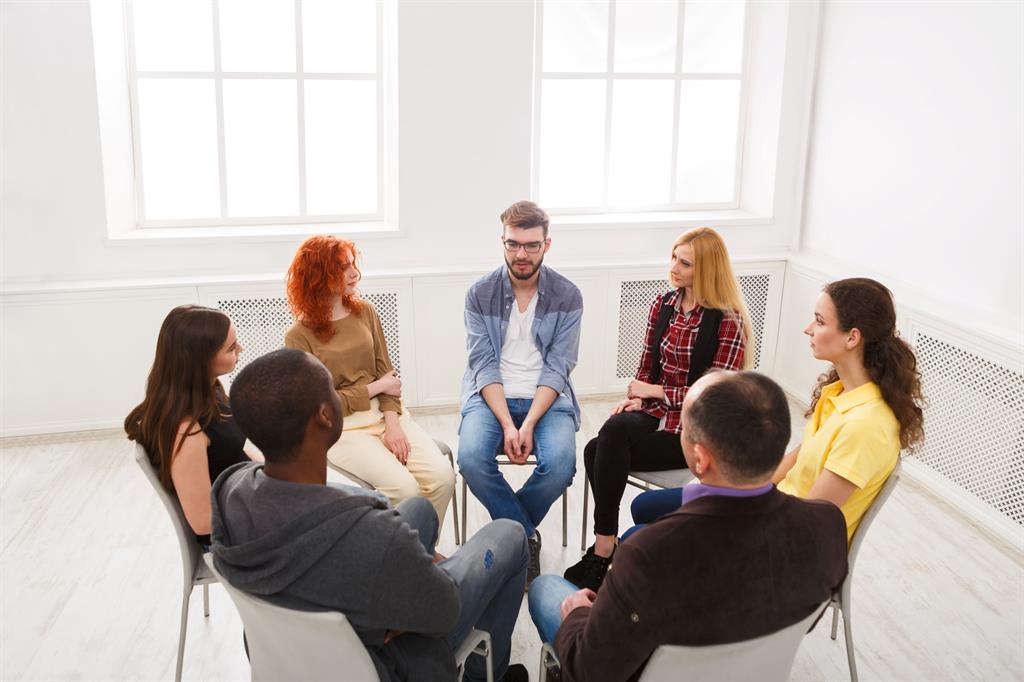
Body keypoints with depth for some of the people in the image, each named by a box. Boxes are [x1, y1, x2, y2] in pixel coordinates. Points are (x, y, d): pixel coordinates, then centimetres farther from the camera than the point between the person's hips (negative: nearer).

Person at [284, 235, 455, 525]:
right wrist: (377, 387, -5)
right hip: (343, 425, -4)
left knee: (442, 476, -17)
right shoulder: (299, 337, -6)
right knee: (404, 488, -26)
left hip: (386, 412, 5)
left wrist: (393, 424, -10)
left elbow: (387, 372, 4)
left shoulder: (364, 311, 8)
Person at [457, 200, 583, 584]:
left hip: (547, 398, 0)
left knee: (560, 463, -29)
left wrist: (528, 425, -19)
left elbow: (557, 369, -6)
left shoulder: (567, 297, -1)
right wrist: (507, 424, -19)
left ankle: (510, 527, 2)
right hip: (491, 397, 1)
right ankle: (526, 537, -5)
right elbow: (484, 365, -6)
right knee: (472, 458, -28)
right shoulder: (480, 294, 0)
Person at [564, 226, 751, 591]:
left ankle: (602, 551, -16)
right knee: (599, 449, -27)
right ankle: (607, 546, -14)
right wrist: (636, 397, -4)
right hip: (655, 412, 6)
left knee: (601, 449, -29)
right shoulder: (663, 304, 9)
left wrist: (655, 391, -10)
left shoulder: (727, 321, -10)